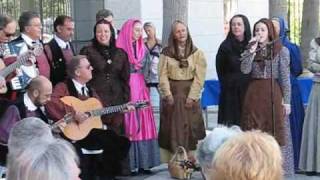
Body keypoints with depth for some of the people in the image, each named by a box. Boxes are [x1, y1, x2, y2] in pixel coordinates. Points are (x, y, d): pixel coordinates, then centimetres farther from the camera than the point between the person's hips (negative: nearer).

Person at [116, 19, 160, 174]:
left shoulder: (143, 49, 14)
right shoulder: (120, 48, -5)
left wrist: (145, 88, 13)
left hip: (141, 89, 6)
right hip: (125, 89, -6)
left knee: (143, 124, 4)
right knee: (129, 124, -5)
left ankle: (143, 162, 8)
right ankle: (129, 164, -2)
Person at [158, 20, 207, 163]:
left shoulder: (197, 53, 4)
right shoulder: (166, 53, 6)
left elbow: (199, 77, -3)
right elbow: (163, 75, 0)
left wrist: (192, 96, -12)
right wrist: (167, 94, -11)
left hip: (190, 94, 0)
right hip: (172, 94, 0)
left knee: (190, 127, 0)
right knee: (173, 127, -1)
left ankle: (190, 159, 4)